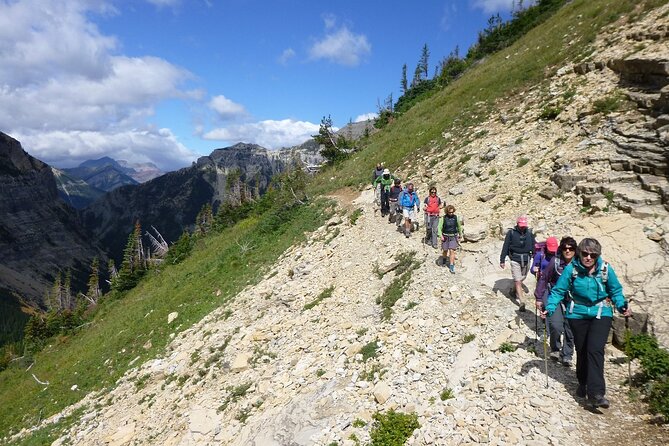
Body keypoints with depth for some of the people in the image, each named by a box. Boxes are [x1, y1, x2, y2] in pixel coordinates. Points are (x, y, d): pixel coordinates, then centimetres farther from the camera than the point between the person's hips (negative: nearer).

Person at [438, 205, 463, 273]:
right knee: (445, 250, 14)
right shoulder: (443, 218, -9)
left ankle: (452, 267, -5)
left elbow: (459, 226, 12)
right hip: (445, 237, 0)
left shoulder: (456, 218, -3)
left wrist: (460, 234, 23)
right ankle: (444, 260, 46)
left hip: (453, 237, 0)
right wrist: (441, 236, -19)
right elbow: (440, 227, -7)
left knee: (452, 251, -8)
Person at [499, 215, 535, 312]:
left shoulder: (529, 233, 3)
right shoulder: (511, 233, -6)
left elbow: (534, 246, 10)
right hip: (515, 260, -4)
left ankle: (515, 290, 43)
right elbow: (505, 247, -3)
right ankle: (521, 302, -6)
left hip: (526, 260, 4)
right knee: (518, 281, -6)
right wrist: (502, 260, -4)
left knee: (522, 278, 16)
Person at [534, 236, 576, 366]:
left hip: (572, 300, 2)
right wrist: (539, 298, -3)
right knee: (556, 326, -12)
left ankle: (566, 355, 19)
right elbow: (543, 278, -4)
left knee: (570, 328, 3)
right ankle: (555, 349, 14)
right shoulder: (555, 261, -13)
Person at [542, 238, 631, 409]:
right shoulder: (571, 269, -13)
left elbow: (616, 291, 3)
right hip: (578, 314, 1)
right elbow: (558, 291, -10)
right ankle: (583, 383, 35)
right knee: (582, 350, 12)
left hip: (601, 313, -1)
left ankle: (596, 393, -12)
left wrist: (622, 305, -15)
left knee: (595, 349, -15)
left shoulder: (605, 269, -10)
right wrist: (549, 308, -23)